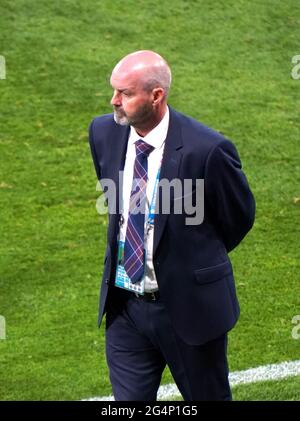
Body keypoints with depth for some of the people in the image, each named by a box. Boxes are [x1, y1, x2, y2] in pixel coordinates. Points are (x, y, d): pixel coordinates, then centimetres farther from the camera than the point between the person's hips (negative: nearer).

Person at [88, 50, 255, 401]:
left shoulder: (207, 149, -21)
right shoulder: (104, 132, -3)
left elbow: (239, 216, -4)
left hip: (188, 306, -4)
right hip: (124, 306, 4)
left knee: (207, 396, 14)